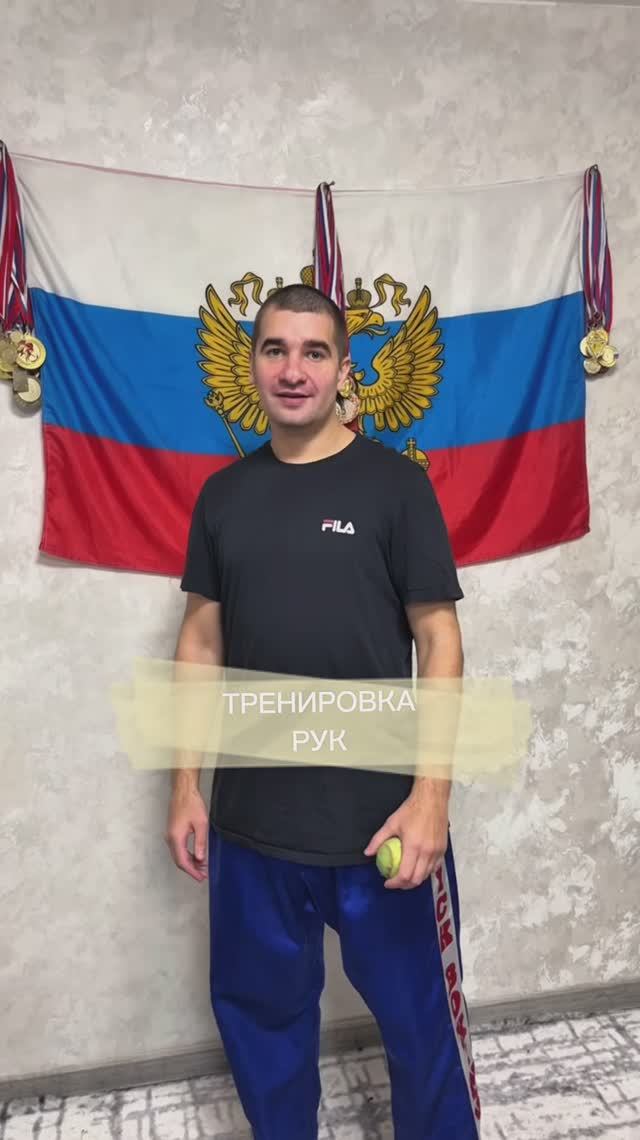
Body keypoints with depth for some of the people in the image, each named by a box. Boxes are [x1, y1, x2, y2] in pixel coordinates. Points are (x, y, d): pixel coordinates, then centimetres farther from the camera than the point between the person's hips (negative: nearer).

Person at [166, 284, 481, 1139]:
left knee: (421, 1014, 14)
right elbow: (203, 640, 8)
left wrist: (431, 792, -13)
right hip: (251, 817, 4)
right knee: (258, 1011, 20)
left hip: (381, 814, -3)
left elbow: (439, 637, -7)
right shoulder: (223, 494, 5)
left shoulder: (394, 483, -6)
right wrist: (186, 784, 6)